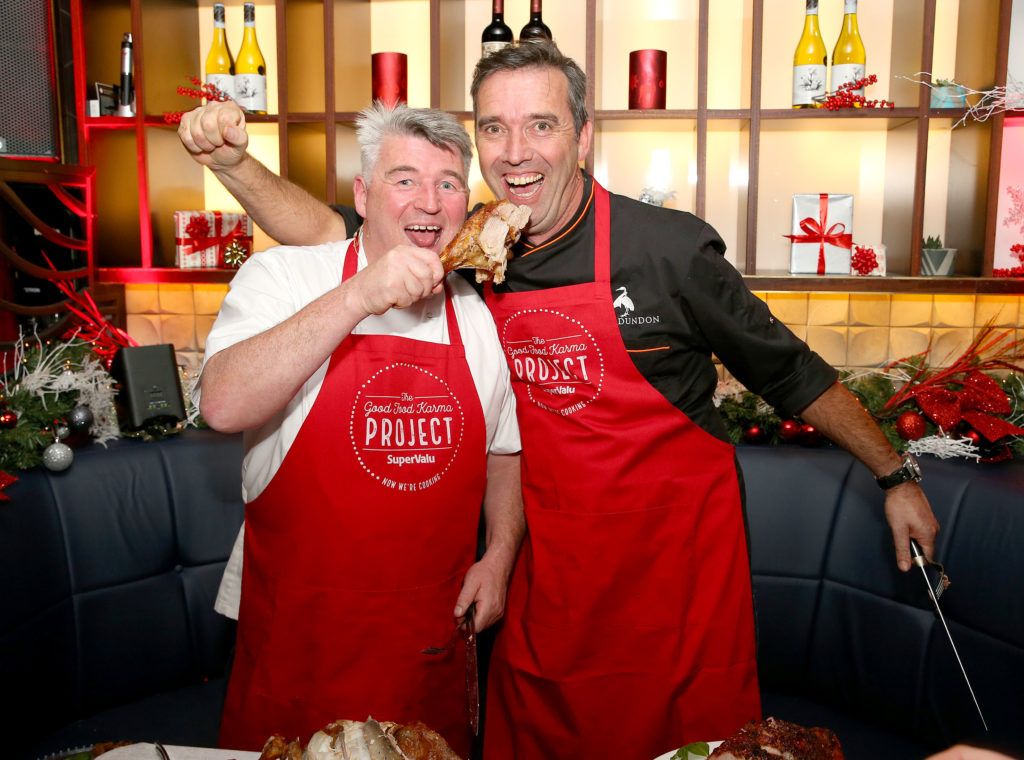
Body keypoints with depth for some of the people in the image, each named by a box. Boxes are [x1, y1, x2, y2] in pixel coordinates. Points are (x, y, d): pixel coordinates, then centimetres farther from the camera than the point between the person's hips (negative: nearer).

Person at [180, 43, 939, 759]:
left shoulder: (670, 247, -14)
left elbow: (792, 373, -3)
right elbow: (334, 231, 5)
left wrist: (897, 476, 2)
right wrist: (234, 159, -10)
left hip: (678, 545, -3)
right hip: (547, 564, 3)